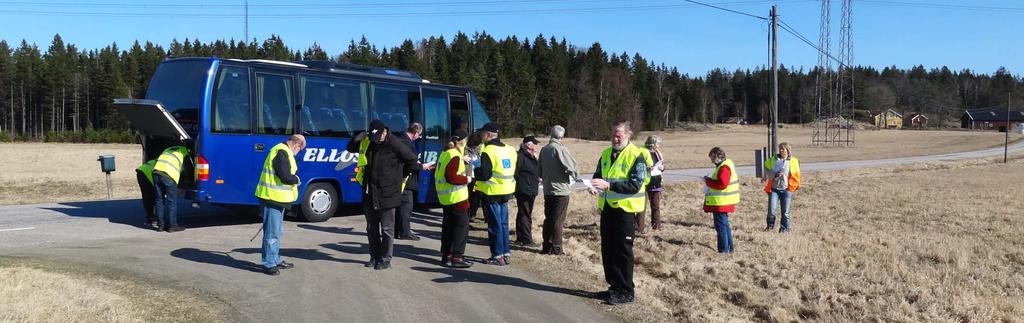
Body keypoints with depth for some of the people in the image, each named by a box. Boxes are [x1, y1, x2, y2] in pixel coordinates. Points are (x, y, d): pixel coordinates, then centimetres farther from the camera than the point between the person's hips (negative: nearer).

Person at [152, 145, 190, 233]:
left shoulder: (168, 149, 33)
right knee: (172, 201, 2)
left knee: (159, 200, 12)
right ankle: (171, 226, 3)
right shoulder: (185, 151, 19)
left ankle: (161, 225, 15)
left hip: (156, 172, 6)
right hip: (169, 175, -6)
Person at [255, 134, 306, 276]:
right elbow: (285, 177, -23)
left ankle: (276, 260, 31)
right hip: (273, 198, -11)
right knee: (272, 233, -5)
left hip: (276, 198, 11)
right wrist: (296, 179, -6)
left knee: (277, 232, 20)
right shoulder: (282, 152, -18)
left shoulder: (281, 150, 16)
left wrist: (293, 179, 7)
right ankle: (269, 264, 1)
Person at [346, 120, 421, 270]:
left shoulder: (395, 145, -12)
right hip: (370, 194, 6)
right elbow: (350, 148, 16)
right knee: (371, 228, 15)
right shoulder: (369, 143, 4)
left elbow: (412, 160, -4)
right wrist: (357, 138, -4)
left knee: (387, 229, 3)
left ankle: (385, 259, 13)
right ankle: (375, 256, 27)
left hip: (387, 194, -6)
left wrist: (401, 176, 7)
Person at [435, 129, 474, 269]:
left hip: (445, 198, 10)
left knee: (448, 225, 15)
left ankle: (446, 255, 21)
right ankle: (457, 257, -5)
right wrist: (466, 179, -13)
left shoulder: (445, 153, 13)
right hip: (456, 197, -10)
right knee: (462, 225, -5)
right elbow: (451, 177, -24)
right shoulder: (455, 156, -17)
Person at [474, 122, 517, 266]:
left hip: (492, 193, -7)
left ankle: (497, 256, 7)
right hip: (506, 192, 7)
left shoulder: (487, 152, -17)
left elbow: (484, 175, -20)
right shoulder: (510, 150, 6)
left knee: (494, 225, 2)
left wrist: (475, 171, -3)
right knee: (504, 223, 15)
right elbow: (513, 172, 12)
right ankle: (506, 254, 20)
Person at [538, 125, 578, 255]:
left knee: (548, 218, 15)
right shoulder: (560, 149, -17)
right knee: (558, 220, 0)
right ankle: (556, 249, 4)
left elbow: (540, 171, 12)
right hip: (561, 189, -7)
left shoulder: (544, 150, 5)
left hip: (547, 190, 7)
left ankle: (546, 246, 20)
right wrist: (575, 175, -1)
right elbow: (572, 167, -21)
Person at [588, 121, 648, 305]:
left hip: (625, 209, -7)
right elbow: (599, 175, 20)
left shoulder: (636, 155, -12)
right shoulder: (606, 154, 10)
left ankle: (626, 292, 8)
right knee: (607, 249, 12)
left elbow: (636, 185, -20)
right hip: (607, 207, 7)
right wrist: (595, 185, -5)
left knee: (623, 251, -1)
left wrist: (608, 185, -28)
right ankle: (614, 286, 25)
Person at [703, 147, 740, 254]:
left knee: (720, 226, -5)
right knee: (724, 225, 19)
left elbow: (722, 184, -27)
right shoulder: (726, 164, 15)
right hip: (722, 202, 11)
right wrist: (710, 181, 9)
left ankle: (724, 250, -1)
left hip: (721, 203, -11)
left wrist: (708, 181, -15)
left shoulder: (724, 168, -19)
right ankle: (729, 248, 29)